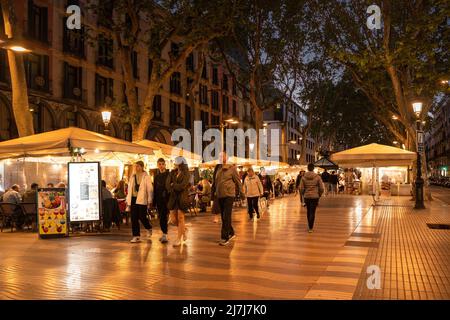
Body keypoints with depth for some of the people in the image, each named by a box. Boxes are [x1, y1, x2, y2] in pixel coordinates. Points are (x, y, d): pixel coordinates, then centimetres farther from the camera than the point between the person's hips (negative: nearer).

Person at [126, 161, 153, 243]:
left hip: (142, 199, -5)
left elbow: (150, 189, -4)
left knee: (142, 217, -5)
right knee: (134, 218, 2)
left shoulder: (146, 176, -3)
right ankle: (136, 236, 8)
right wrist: (128, 200, 11)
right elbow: (130, 189, 16)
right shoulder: (132, 176, 13)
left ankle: (149, 228, 27)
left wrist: (149, 201, -8)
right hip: (133, 199, 5)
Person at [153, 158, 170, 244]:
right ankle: (164, 234, 21)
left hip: (166, 198, -6)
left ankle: (165, 235, -10)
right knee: (161, 217, 10)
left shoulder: (168, 174, -3)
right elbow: (155, 188, 17)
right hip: (159, 199, 6)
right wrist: (154, 200, 13)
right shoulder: (157, 176, 14)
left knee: (163, 216, -12)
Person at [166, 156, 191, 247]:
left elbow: (182, 186, -15)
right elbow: (167, 184, -1)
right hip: (173, 197, 5)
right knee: (174, 219, 5)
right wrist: (176, 188, -14)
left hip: (182, 198, -5)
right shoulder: (172, 172, 9)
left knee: (180, 218, -2)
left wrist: (173, 185, -4)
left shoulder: (186, 174, -5)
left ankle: (179, 239, 7)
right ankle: (184, 230, 32)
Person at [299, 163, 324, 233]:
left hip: (307, 196, 2)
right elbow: (321, 188, -4)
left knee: (308, 211, 18)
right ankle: (310, 228, -1)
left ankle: (310, 226, 29)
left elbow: (301, 188, -3)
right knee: (312, 212, 2)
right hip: (315, 196, -2)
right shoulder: (317, 177, -6)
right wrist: (319, 195, 12)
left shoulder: (304, 177, -3)